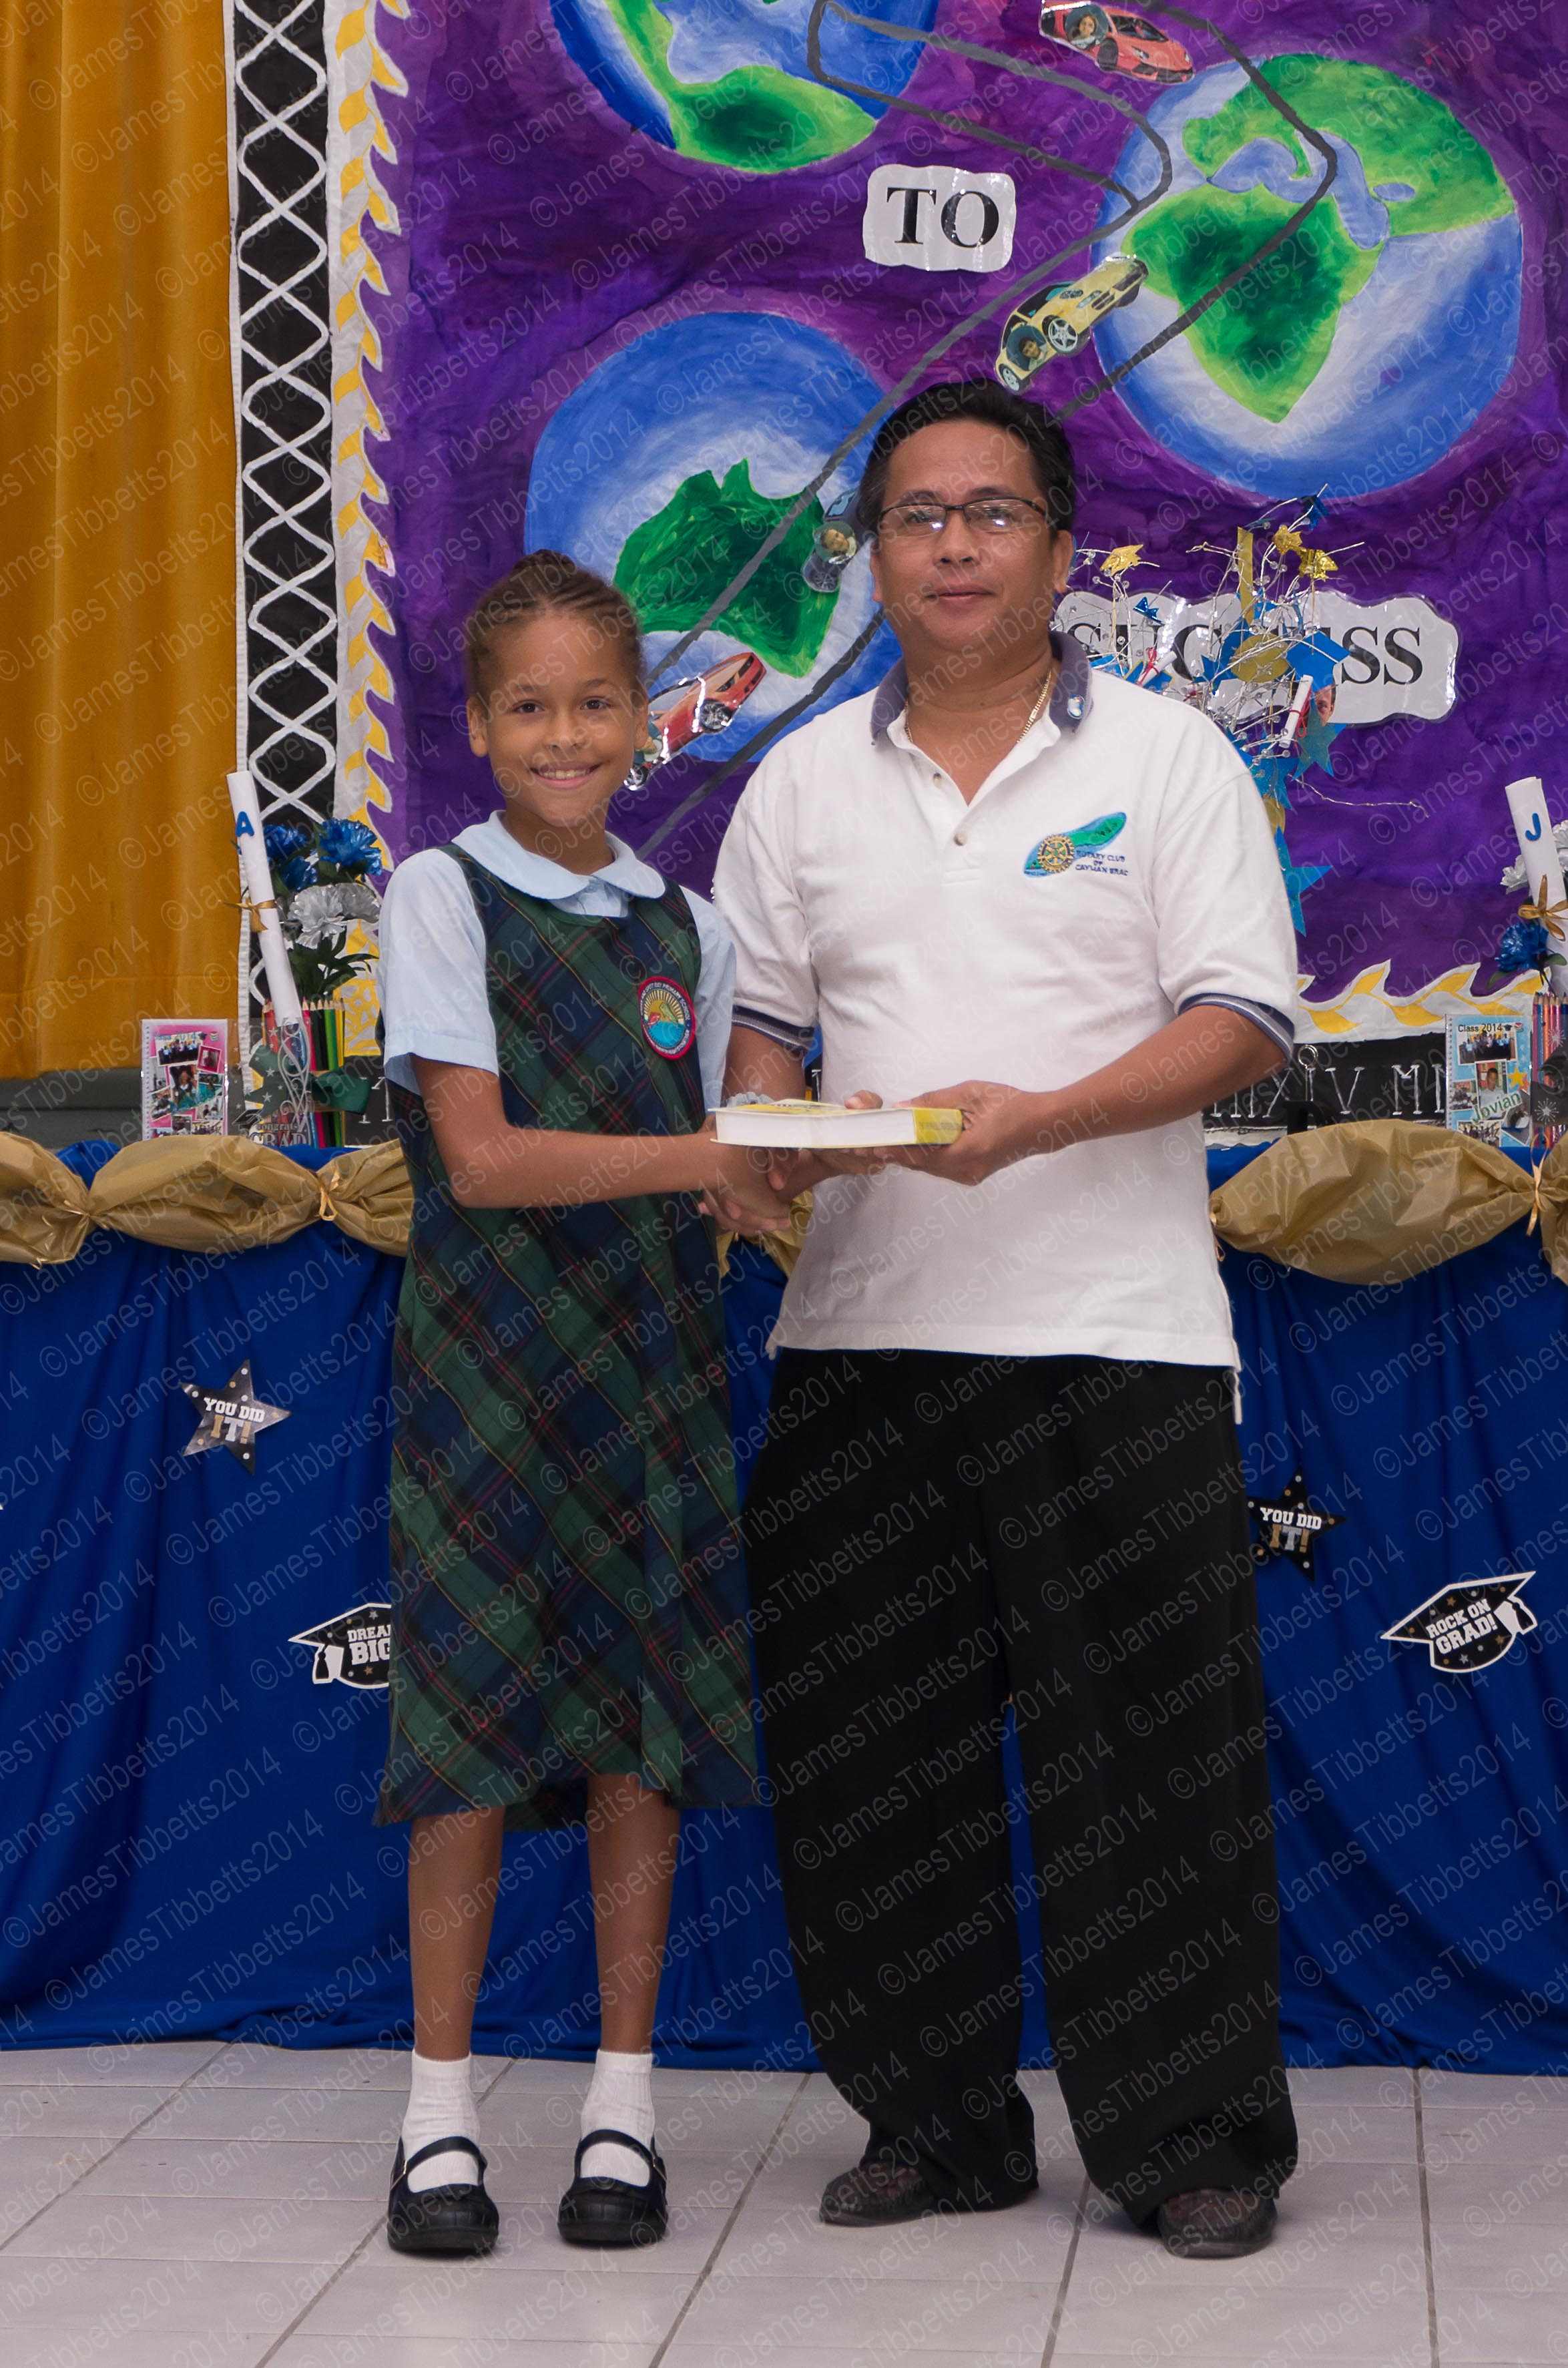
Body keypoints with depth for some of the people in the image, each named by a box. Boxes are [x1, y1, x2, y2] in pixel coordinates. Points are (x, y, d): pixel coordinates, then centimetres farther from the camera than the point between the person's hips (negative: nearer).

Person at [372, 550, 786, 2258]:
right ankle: (441, 2116, 10)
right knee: (470, 1727, -3)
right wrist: (702, 1158, -21)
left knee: (644, 1729, 4)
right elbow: (481, 1156, -13)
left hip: (648, 1368, 3)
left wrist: (785, 1161, -7)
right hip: (485, 1364, -3)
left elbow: (707, 1168, 13)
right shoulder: (441, 895, -2)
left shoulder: (687, 929, 10)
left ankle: (623, 2109, 15)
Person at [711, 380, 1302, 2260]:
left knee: (1146, 1744, -2)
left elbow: (1243, 1022, -4)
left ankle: (1196, 2139, 12)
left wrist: (1033, 1120, -18)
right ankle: (934, 2125, 22)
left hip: (1117, 1330, -4)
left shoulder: (1167, 754, 2)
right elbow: (756, 1019, 16)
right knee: (871, 1746, 7)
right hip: (861, 1331, 4)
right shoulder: (803, 781, 13)